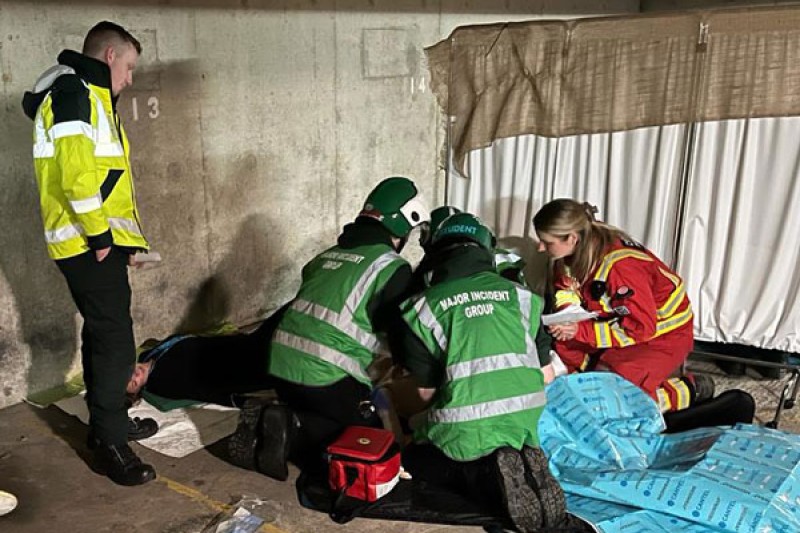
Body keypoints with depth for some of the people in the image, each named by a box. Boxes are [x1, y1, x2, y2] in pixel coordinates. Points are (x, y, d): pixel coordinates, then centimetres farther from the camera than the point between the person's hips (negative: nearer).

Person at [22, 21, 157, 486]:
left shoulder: (91, 97, 21)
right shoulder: (74, 94, -12)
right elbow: (76, 172, -24)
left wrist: (119, 237, 18)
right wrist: (100, 235, -18)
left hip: (100, 241, 11)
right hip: (90, 244, -11)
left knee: (102, 335, 18)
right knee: (115, 342, -8)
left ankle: (109, 421, 31)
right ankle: (110, 444, 0)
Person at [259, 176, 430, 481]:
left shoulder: (327, 256, 16)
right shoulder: (391, 267, -7)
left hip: (281, 365, 7)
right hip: (325, 376, -7)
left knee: (319, 415, 29)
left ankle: (288, 424, 0)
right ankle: (294, 430, -10)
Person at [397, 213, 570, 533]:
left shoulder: (425, 306, 2)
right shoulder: (520, 295, 10)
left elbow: (426, 391, 6)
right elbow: (547, 377, 14)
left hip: (464, 431, -3)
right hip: (525, 425, 3)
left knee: (413, 458, 27)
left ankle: (489, 474, -2)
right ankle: (521, 466, -1)